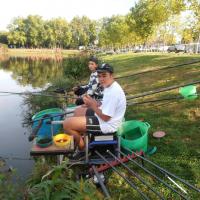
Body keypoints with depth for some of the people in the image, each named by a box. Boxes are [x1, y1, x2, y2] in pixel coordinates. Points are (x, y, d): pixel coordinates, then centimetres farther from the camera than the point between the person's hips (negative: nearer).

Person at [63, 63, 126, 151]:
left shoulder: (113, 92, -27)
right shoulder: (110, 87, 5)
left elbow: (105, 117, -25)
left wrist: (92, 105, -16)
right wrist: (92, 101, -2)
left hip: (106, 124, -11)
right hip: (103, 116, 11)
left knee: (67, 124, -13)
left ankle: (82, 146, 10)